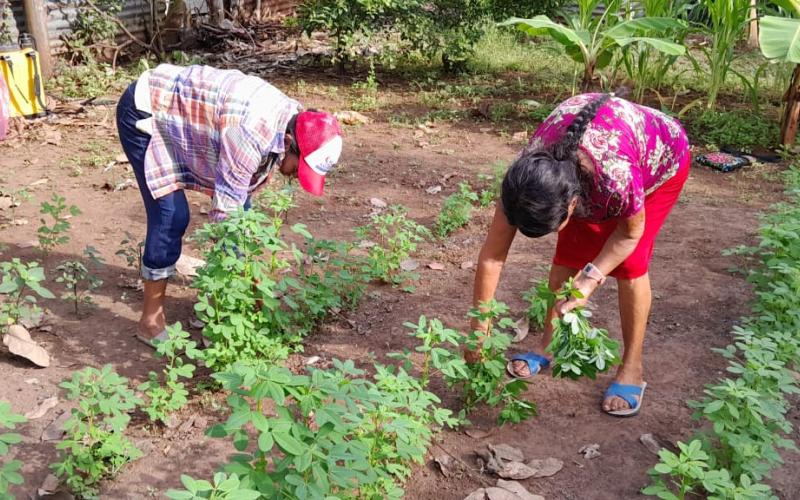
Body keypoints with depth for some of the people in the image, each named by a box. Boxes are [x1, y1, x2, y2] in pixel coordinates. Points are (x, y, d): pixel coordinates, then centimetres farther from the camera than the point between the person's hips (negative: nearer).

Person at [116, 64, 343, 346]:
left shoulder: (291, 120, -10)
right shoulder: (251, 133, -38)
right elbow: (225, 210, -32)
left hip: (186, 115, 8)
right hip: (144, 111, -8)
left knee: (241, 209, 1)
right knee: (171, 216, -17)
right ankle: (151, 319, -2)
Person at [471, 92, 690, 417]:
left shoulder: (616, 176, -46)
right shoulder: (526, 177, -33)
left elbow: (630, 232, -22)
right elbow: (491, 257, -26)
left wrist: (591, 279, -31)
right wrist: (478, 332, -23)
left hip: (660, 160, -3)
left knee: (629, 262, -12)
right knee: (568, 254, -5)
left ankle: (632, 368, 2)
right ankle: (549, 344, 13)